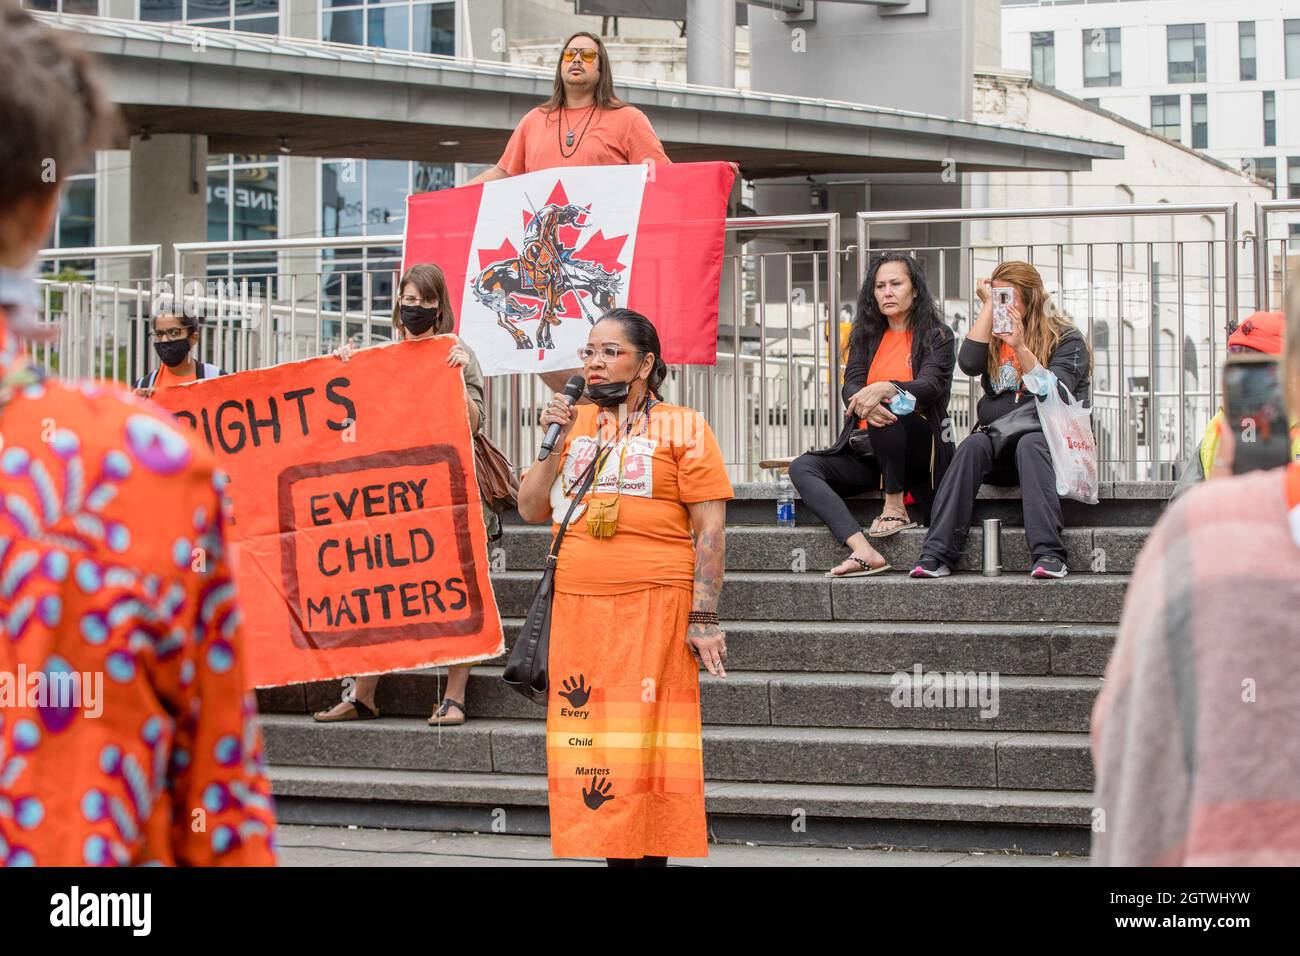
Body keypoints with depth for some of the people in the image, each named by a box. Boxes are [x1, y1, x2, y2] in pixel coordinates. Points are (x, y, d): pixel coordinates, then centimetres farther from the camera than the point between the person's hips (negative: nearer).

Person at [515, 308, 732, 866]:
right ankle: (613, 856, 8)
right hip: (575, 610, 5)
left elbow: (710, 530, -3)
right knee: (588, 744, 2)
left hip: (653, 608, -5)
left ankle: (652, 856, -1)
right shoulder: (573, 422, 17)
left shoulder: (682, 428, 2)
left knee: (645, 744, -7)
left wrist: (703, 617, -10)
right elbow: (531, 511, 15)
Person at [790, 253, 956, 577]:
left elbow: (931, 386, -14)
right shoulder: (866, 337, 16)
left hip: (918, 450, -5)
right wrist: (861, 401, -26)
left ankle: (895, 509, -24)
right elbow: (851, 386, 1)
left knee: (887, 409, -35)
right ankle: (863, 552, -41)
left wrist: (884, 389, -35)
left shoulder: (936, 337, 4)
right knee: (802, 468, -20)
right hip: (868, 451, 5)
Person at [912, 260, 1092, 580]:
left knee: (1030, 443, -37)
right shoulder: (995, 337, 18)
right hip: (998, 448, 3)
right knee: (974, 444, -30)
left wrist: (1021, 347, -18)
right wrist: (988, 305, -1)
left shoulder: (1066, 338, 5)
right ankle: (937, 554, -42)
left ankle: (1049, 555, -50)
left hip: (1047, 438, -3)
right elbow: (969, 363, -5)